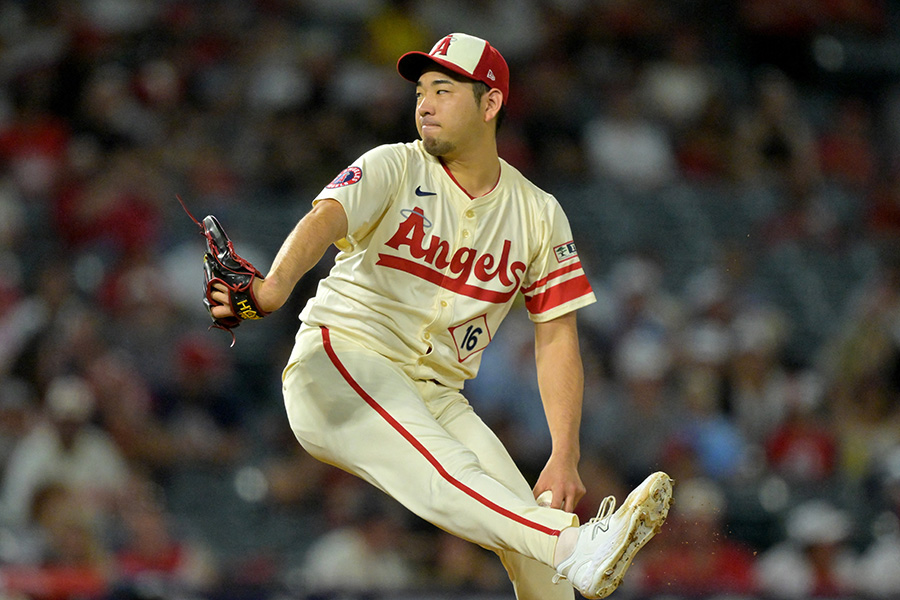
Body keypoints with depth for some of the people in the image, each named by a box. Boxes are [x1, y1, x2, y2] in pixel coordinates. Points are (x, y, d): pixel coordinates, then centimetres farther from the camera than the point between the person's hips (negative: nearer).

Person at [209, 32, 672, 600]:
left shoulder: (539, 214, 9)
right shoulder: (394, 168, -2)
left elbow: (557, 336, 8)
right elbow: (325, 218, -22)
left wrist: (565, 458, -3)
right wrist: (274, 287, -44)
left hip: (437, 396, 5)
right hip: (340, 362, -5)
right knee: (440, 472, -34)